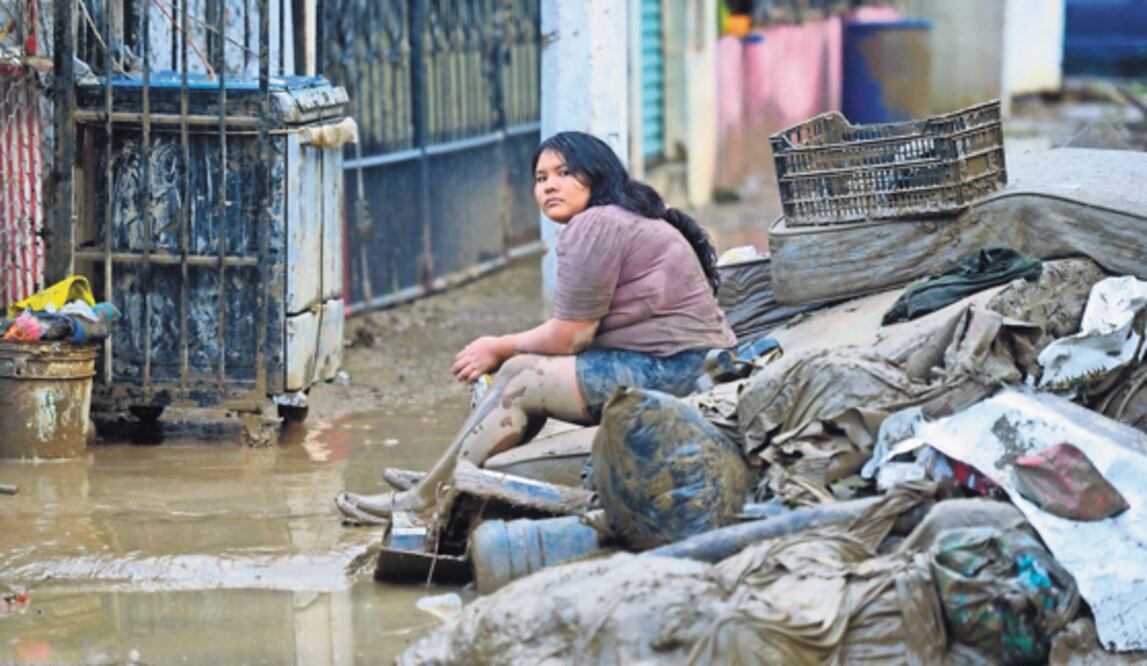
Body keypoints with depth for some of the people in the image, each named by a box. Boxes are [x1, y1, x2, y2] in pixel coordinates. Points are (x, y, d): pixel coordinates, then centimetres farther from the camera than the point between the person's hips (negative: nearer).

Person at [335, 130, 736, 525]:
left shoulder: (593, 227, -13)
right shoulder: (621, 220, 20)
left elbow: (568, 337, -12)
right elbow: (579, 334, 16)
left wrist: (499, 349, 3)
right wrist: (503, 352, 10)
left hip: (670, 371, -10)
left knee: (519, 380, -7)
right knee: (521, 367, 10)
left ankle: (428, 499, 2)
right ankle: (444, 479, 14)